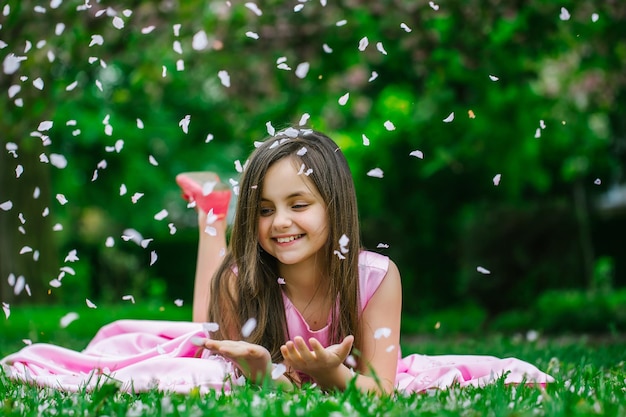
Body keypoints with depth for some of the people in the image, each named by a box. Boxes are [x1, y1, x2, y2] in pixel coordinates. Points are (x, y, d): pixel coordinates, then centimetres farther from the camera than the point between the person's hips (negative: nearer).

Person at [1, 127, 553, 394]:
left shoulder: (376, 277, -30)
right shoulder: (239, 281, -29)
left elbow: (382, 392, -27)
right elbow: (253, 386, -23)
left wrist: (333, 375, -48)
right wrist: (259, 372, -47)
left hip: (347, 380, 1)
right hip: (266, 380, 0)